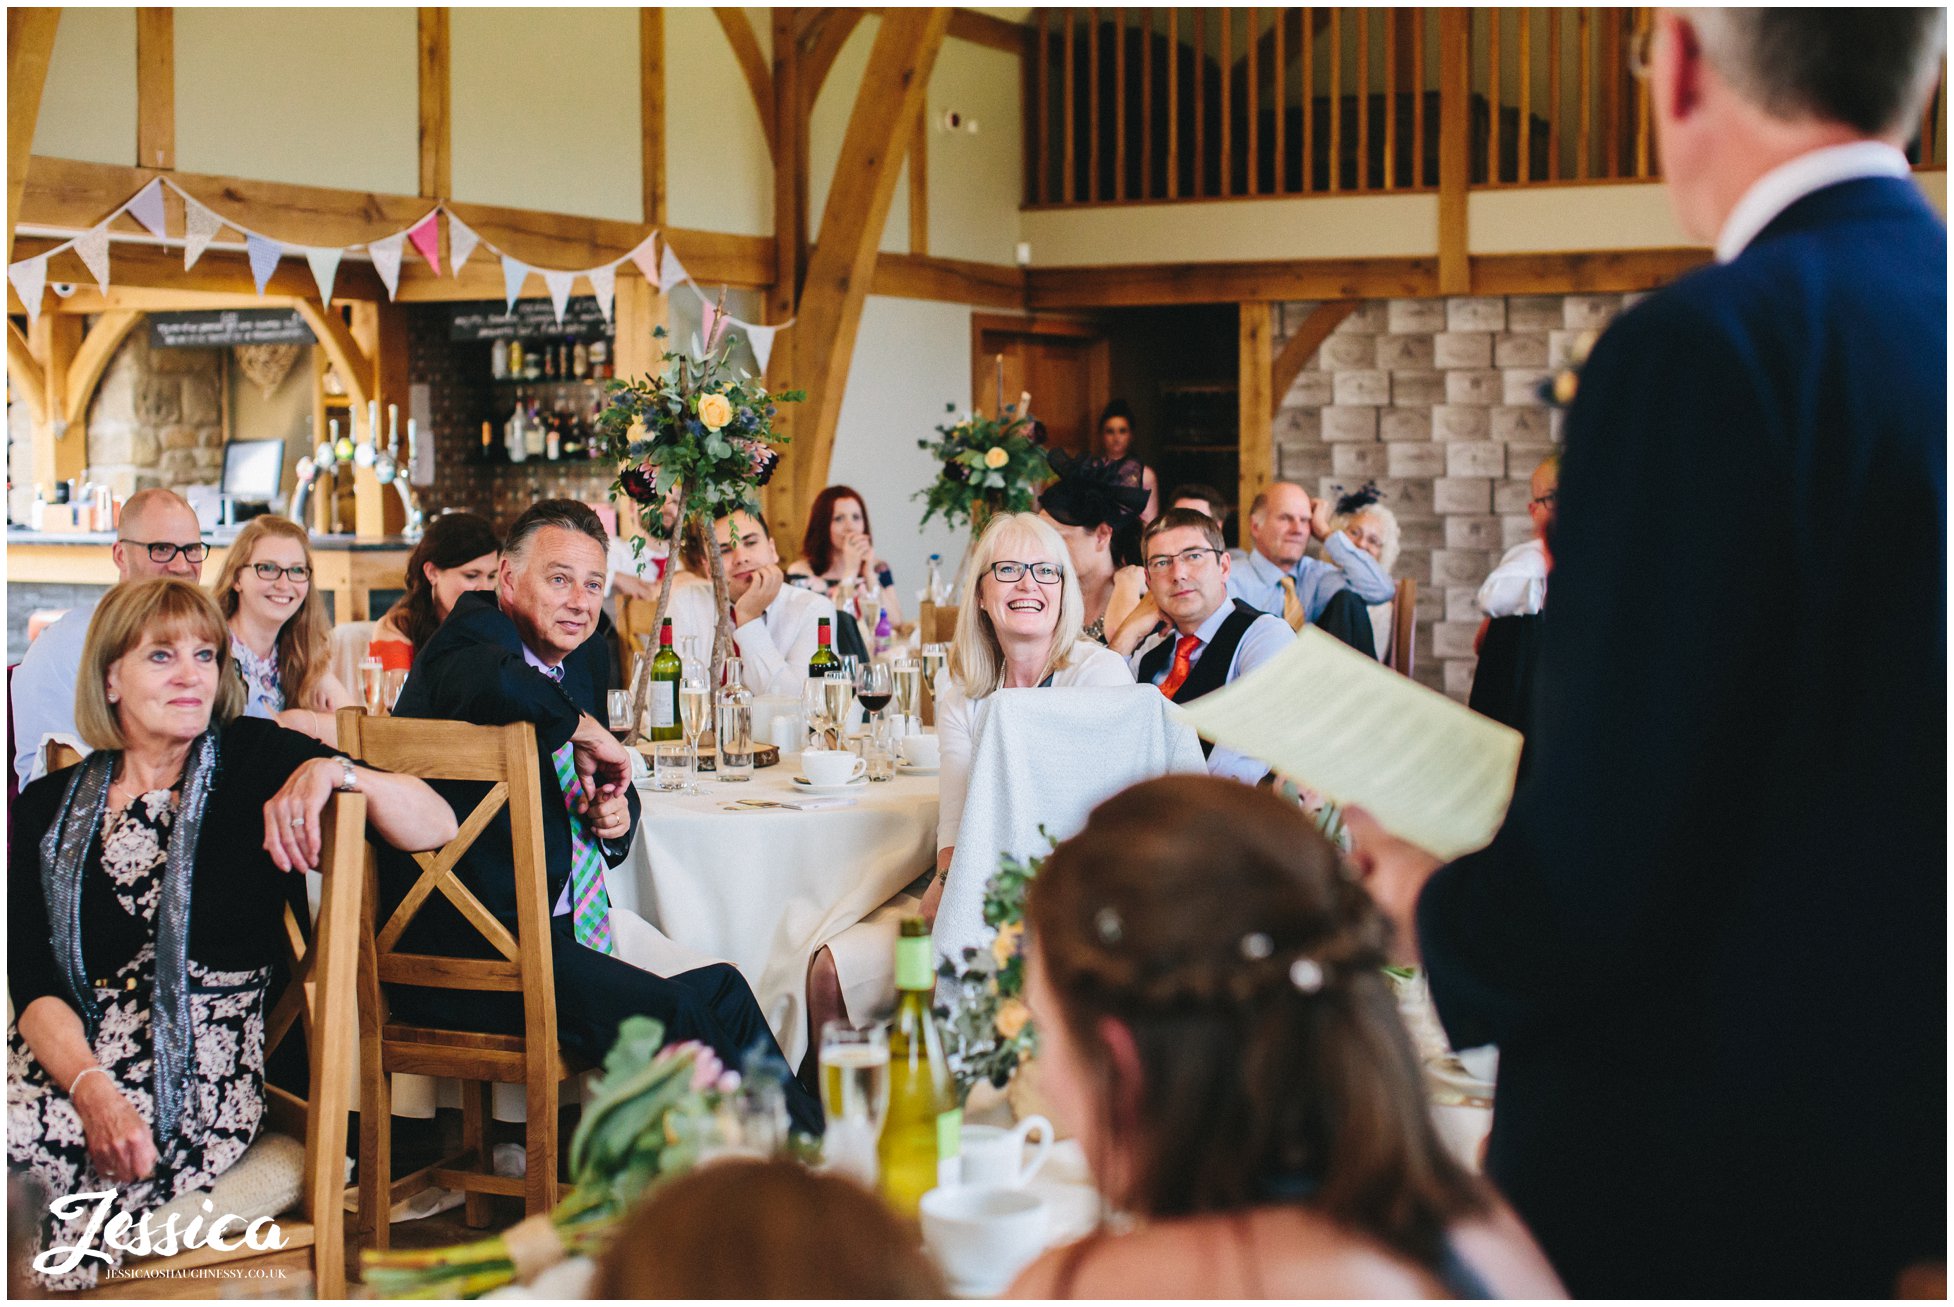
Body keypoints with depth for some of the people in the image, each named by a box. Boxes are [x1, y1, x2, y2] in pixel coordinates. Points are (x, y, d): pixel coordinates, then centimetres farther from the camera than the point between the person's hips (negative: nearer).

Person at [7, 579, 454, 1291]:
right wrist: (90, 1087, -19)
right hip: (73, 1050, 3)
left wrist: (332, 771, -17)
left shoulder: (254, 759, 7)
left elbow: (437, 826, 2)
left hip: (205, 1068, -3)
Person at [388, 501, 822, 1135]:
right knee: (675, 1014, -21)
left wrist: (618, 813, 1)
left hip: (566, 918, 9)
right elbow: (501, 684, -39)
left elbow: (604, 772, 25)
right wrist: (586, 728, -20)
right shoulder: (470, 643, -12)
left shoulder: (587, 657, 13)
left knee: (723, 990, -5)